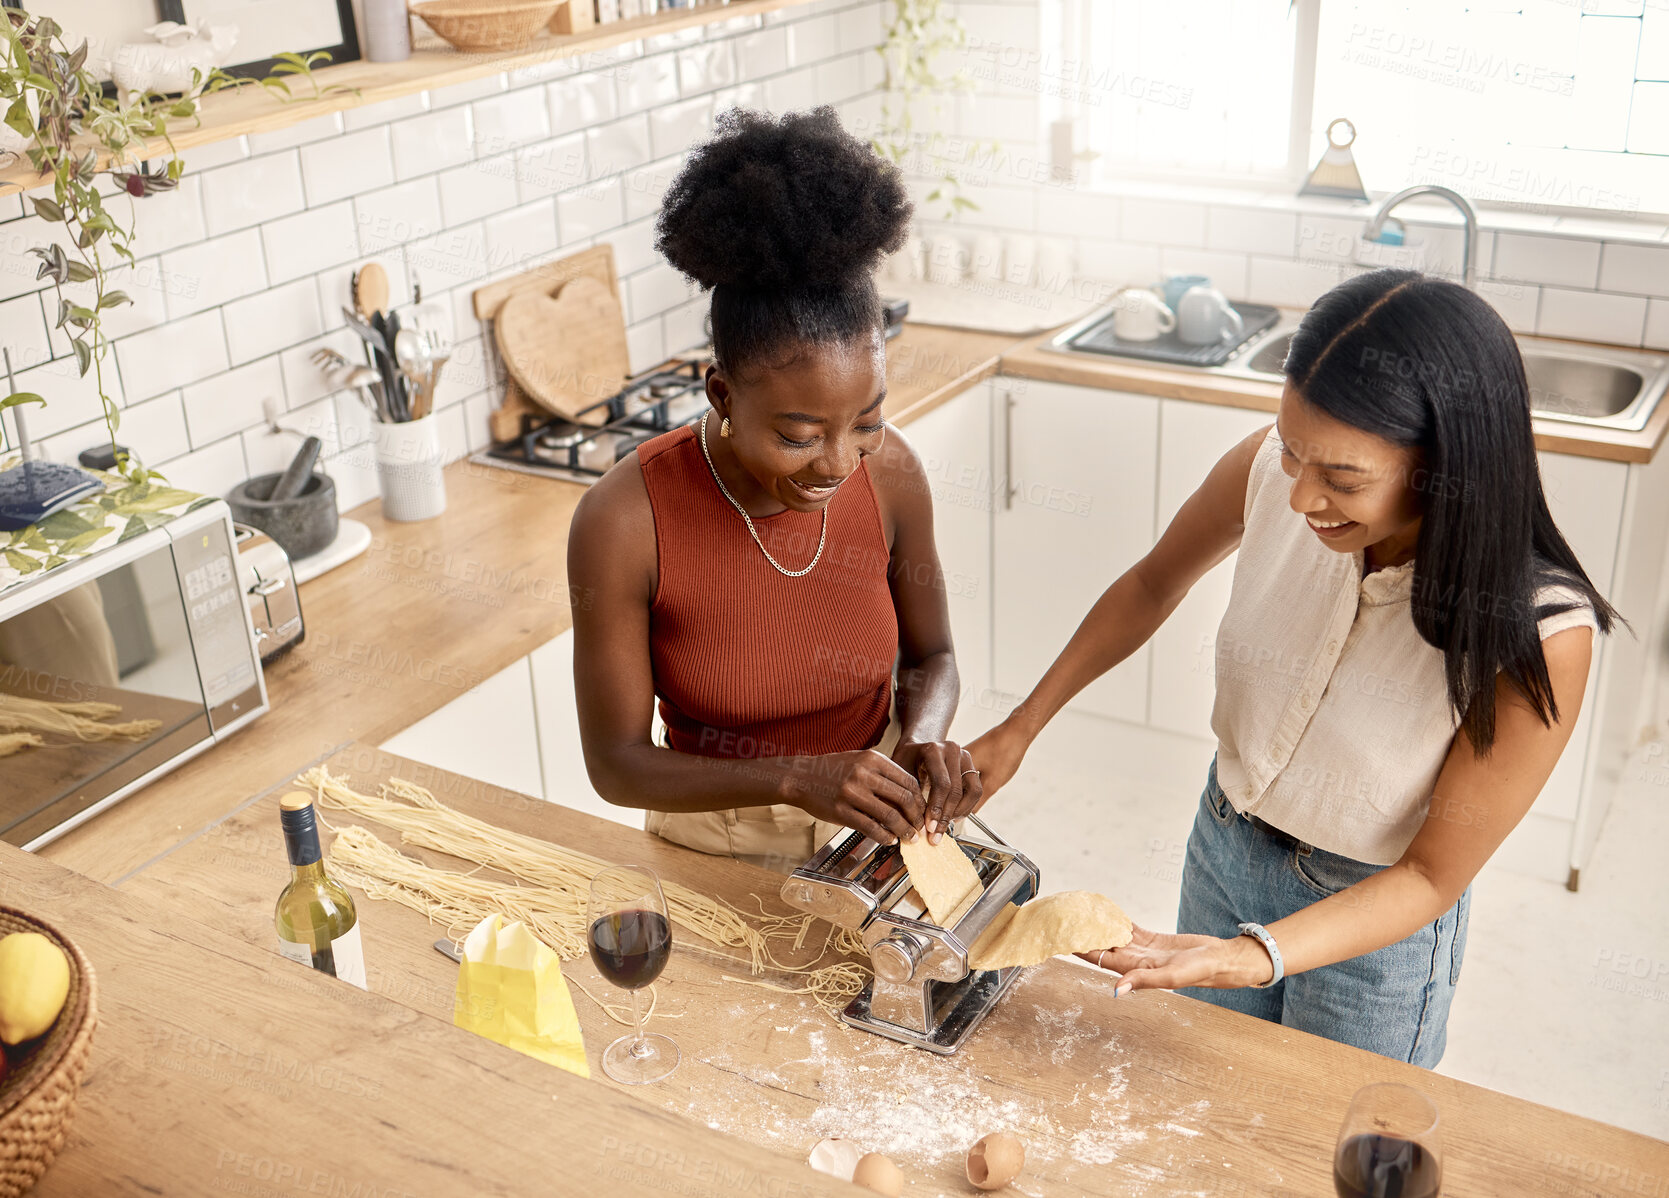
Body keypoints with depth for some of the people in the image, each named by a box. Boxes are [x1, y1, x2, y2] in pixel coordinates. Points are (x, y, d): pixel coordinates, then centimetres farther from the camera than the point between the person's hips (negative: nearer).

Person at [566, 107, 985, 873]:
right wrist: (796, 779, -25)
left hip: (874, 835, 1)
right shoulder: (624, 521, -21)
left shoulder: (889, 473, -11)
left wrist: (924, 735, -15)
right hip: (714, 855, -1)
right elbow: (616, 764, -13)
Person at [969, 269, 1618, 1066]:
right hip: (1223, 846, 4)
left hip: (1375, 918, -4)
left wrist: (1254, 957, -38)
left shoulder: (1539, 635, -34)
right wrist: (1019, 729, -3)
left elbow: (1433, 875, -23)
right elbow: (1153, 586, -2)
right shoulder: (1269, 470, -24)